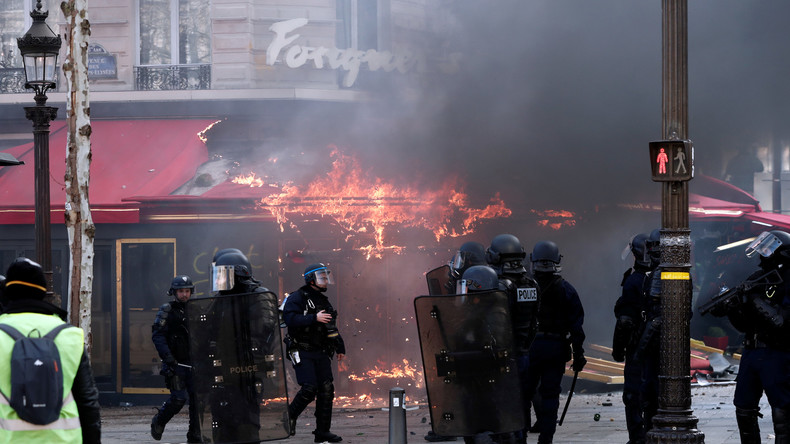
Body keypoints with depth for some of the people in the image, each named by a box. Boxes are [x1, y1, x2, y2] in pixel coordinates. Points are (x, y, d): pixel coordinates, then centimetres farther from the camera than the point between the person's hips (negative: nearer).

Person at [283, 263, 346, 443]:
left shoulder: (323, 300, 18)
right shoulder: (297, 298, -7)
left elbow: (332, 327, 27)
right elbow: (290, 318, -23)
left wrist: (340, 347, 25)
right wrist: (314, 318, -28)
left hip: (321, 353, 7)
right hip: (302, 352, -7)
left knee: (326, 389, 0)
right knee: (309, 388, -16)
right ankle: (289, 417, 8)